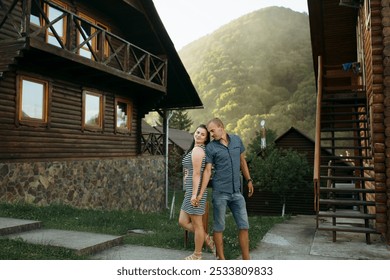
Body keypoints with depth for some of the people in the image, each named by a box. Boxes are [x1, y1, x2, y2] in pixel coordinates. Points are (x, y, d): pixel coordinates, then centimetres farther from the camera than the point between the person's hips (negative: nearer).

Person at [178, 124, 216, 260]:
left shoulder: (197, 149, -14)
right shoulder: (200, 149, 16)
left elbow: (196, 173, -19)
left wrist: (195, 194, -21)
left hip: (195, 191, -10)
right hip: (191, 190, 10)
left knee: (197, 224, 5)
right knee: (183, 222, 14)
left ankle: (197, 255, 21)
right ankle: (208, 239, 25)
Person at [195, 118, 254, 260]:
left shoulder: (237, 140, 6)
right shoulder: (210, 147, -5)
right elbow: (207, 171, -7)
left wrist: (249, 180, 16)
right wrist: (201, 193, -14)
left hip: (236, 192, 4)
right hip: (220, 192, -3)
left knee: (244, 225, 4)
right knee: (219, 227, 6)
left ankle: (246, 260, 15)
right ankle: (221, 258, 20)